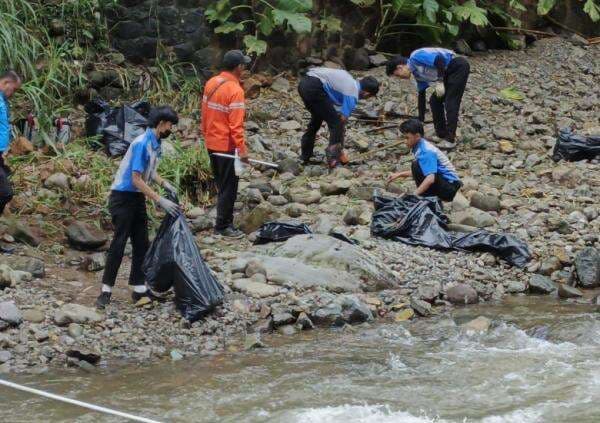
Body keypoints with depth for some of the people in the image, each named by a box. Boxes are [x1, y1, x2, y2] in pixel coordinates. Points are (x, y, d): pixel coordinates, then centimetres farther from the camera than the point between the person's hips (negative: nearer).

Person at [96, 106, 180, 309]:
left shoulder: (156, 144, 6)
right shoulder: (142, 144, -22)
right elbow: (136, 179, -25)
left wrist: (165, 184, 3)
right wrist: (160, 200, -25)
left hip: (138, 198, 9)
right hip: (123, 197, -9)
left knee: (141, 243, 9)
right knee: (119, 243, -9)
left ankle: (139, 289, 15)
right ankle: (106, 291, -6)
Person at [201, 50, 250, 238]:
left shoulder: (211, 83, 2)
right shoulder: (235, 90, -21)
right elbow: (236, 124, -23)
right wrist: (242, 149, -20)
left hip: (211, 143, 8)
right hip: (227, 145, -8)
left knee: (221, 184, 19)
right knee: (229, 187, 3)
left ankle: (223, 221, 28)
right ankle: (223, 226, 8)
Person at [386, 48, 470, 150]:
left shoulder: (416, 57, -17)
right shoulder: (417, 74, 11)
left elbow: (439, 59, -27)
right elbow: (421, 96, 18)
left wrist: (440, 82, -23)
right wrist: (420, 121, 21)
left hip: (458, 66, -10)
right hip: (449, 73, 10)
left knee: (450, 103, -11)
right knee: (434, 101, 10)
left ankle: (450, 139, -9)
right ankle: (442, 135, 16)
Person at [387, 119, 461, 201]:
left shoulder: (426, 152, -21)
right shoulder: (423, 146, 8)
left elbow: (430, 179, -33)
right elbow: (425, 171, 23)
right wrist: (399, 175, 21)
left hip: (449, 187, -10)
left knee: (417, 166, -22)